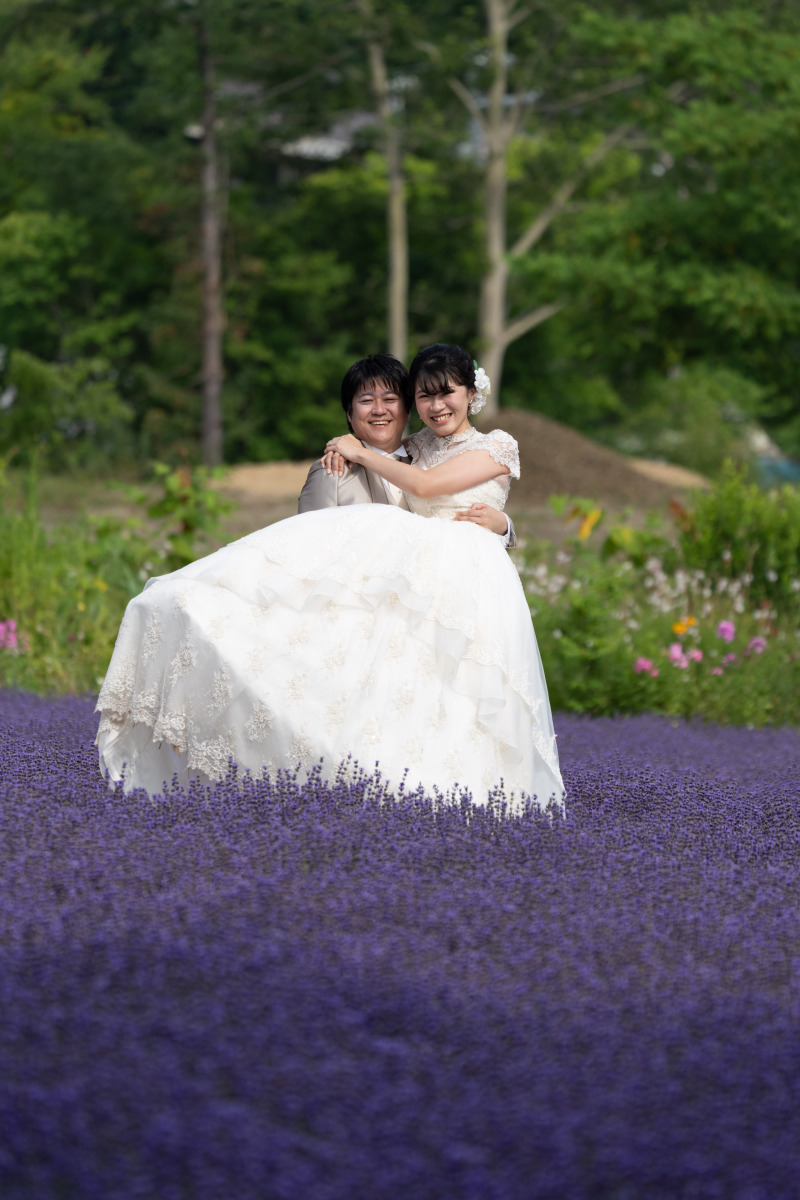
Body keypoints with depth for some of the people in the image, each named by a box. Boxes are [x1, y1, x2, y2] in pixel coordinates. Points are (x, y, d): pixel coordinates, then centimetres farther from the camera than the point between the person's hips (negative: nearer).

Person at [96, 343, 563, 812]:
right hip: (408, 570, 5)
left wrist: (362, 453, 6)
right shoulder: (415, 447, 25)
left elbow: (424, 485, -4)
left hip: (466, 585, -5)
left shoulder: (497, 446, 9)